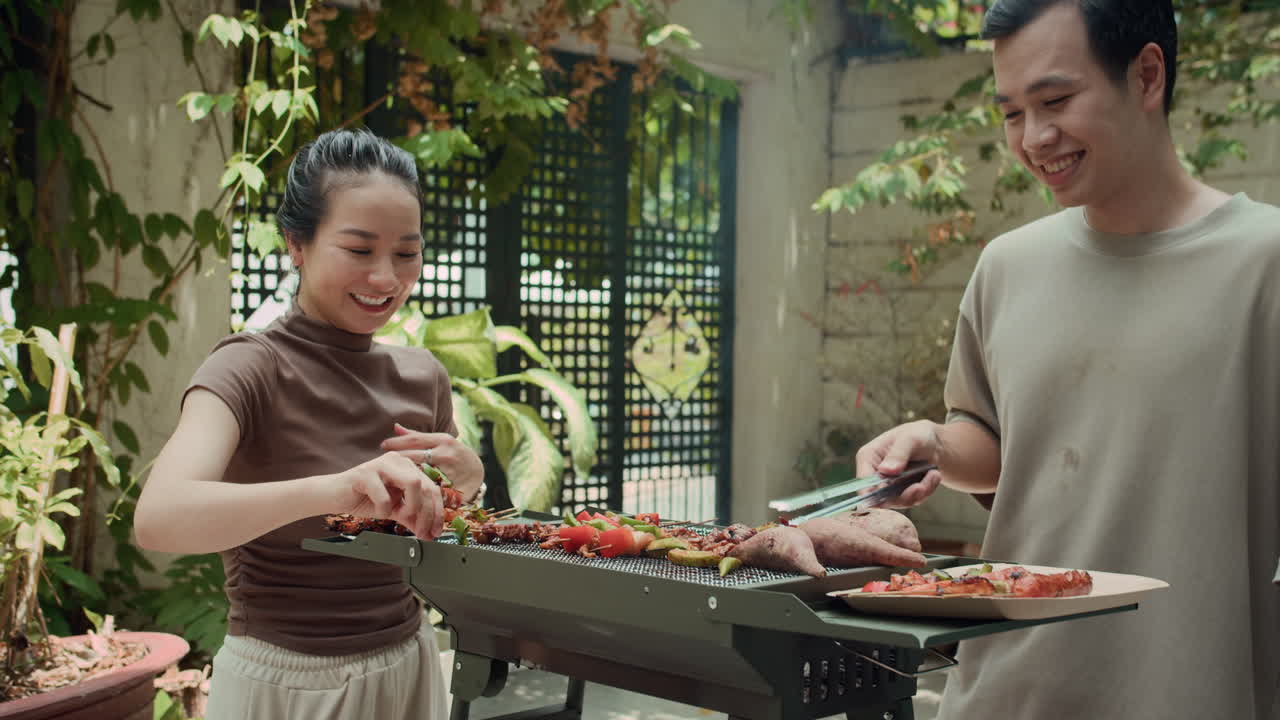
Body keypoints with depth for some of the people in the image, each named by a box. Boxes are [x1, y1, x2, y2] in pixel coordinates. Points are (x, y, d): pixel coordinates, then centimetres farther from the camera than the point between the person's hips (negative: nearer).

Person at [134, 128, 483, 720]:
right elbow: (157, 518, -33)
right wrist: (330, 489, -47)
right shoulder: (250, 367, -15)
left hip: (409, 669, 5)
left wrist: (467, 477, -8)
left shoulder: (422, 375, 1)